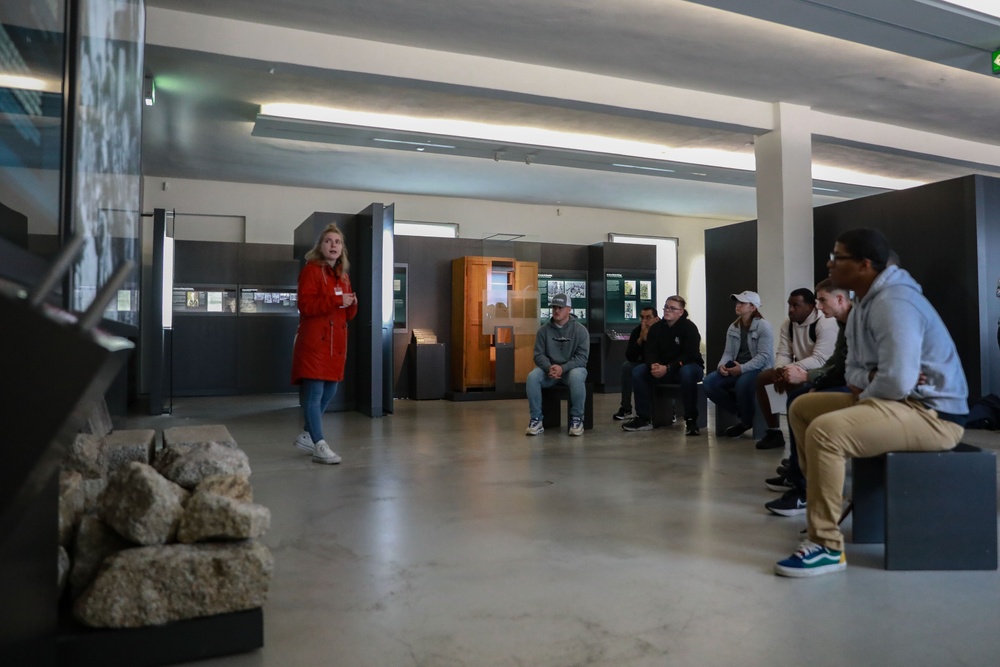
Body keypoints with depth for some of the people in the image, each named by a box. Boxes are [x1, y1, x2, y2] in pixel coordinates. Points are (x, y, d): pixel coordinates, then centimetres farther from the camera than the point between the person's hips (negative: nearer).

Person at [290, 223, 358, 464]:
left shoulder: (343, 276, 18)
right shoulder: (310, 271, -4)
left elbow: (348, 315, 20)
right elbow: (305, 305, -16)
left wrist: (352, 304, -2)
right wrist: (336, 300, -21)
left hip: (336, 342, 8)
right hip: (314, 341, -8)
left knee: (329, 392, 14)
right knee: (314, 394, -9)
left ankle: (307, 435, 29)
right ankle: (320, 446, -8)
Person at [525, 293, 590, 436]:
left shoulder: (580, 330, -6)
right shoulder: (544, 329, 1)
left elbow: (582, 357, -11)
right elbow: (539, 354, -2)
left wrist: (563, 368, -27)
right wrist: (549, 368, -25)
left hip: (572, 368, -2)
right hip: (549, 368, 2)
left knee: (576, 377, -38)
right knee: (532, 377, -28)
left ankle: (576, 419, -20)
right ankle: (536, 420, -18)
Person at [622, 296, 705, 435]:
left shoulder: (689, 327, -12)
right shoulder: (656, 328, 2)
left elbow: (689, 355, -21)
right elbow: (650, 352, -2)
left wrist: (668, 368, -33)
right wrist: (653, 365, -27)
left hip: (688, 367, -5)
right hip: (662, 369, 5)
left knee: (687, 372, -40)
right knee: (637, 371, -16)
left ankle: (691, 420, -31)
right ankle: (644, 418, -13)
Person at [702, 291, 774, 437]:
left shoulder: (764, 326, -10)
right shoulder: (733, 328, 11)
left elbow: (764, 356, -18)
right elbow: (728, 353, 7)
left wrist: (742, 368, -29)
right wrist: (722, 365, -16)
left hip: (758, 369, -6)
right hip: (736, 369, 6)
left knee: (742, 384, -39)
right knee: (709, 382, -17)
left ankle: (747, 421, -9)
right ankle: (740, 413, -1)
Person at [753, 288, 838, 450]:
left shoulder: (825, 323, -20)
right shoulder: (787, 324, 4)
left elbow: (820, 360, -29)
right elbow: (783, 354, -1)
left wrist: (789, 369, -36)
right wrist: (780, 370, -24)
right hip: (797, 370, 8)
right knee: (762, 378, -7)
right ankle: (773, 432, -3)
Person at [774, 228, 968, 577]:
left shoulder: (893, 303, -22)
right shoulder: (865, 301, 12)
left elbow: (897, 381, -31)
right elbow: (855, 364, 17)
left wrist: (864, 396, -10)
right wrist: (861, 382, -6)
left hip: (932, 413, -11)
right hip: (896, 400, 11)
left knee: (824, 430, -30)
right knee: (803, 407, 14)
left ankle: (827, 545, -22)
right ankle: (822, 501, 18)